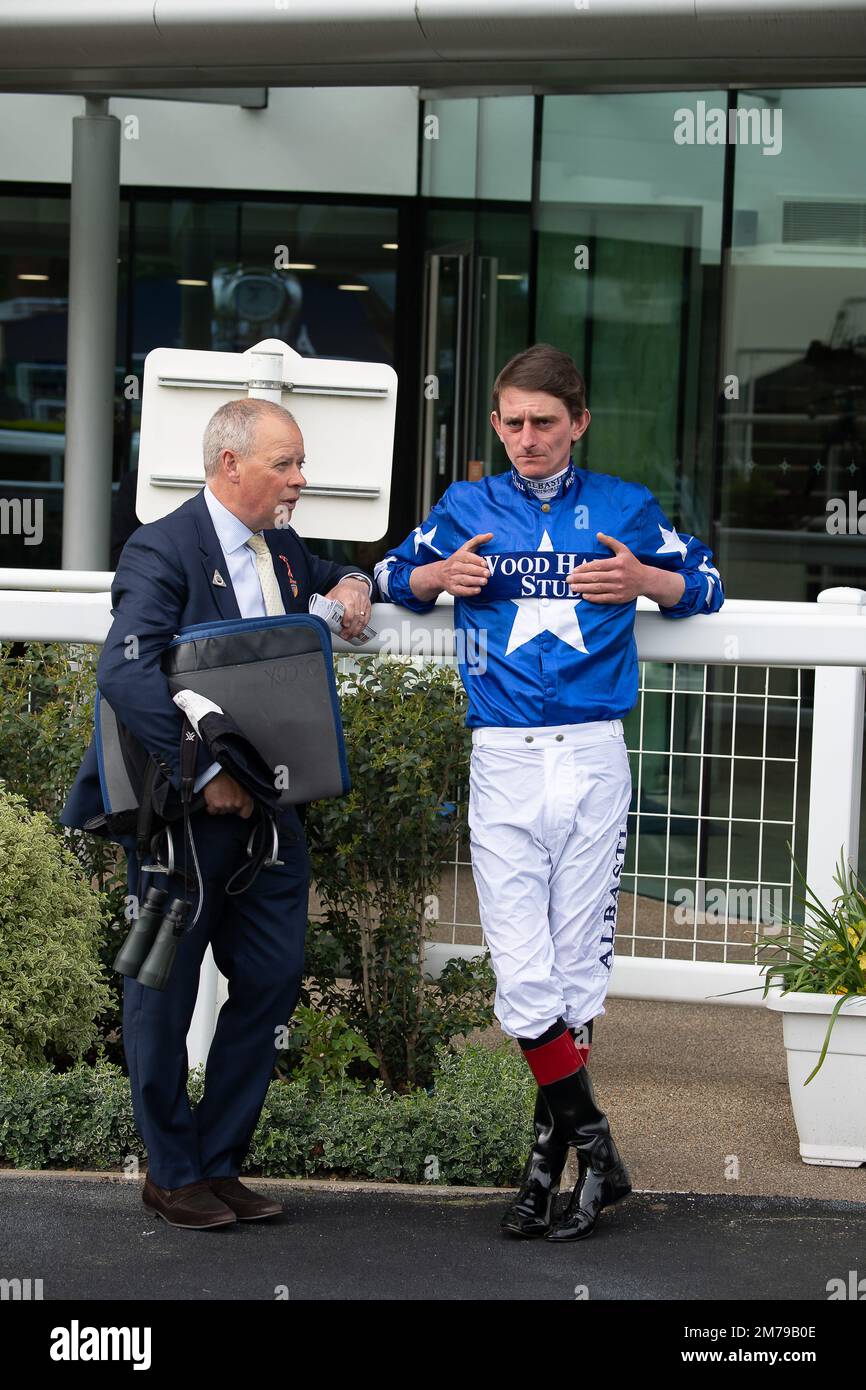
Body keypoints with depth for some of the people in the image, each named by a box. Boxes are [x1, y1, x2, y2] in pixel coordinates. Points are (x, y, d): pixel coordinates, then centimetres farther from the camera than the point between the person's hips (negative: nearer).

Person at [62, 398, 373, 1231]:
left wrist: (353, 586, 10)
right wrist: (205, 772, -27)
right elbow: (126, 671, -26)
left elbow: (336, 578, 35)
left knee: (272, 980, 7)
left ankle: (219, 1162, 19)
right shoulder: (163, 551, -14)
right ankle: (171, 1173, 15)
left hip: (268, 806, 8)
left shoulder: (283, 550, 12)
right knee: (165, 990, 3)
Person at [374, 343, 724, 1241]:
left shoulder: (625, 509, 11)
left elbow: (707, 584, 17)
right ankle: (596, 1155, 0)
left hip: (594, 760, 0)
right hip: (502, 762, 0)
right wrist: (438, 576, 0)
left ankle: (551, 1149, 12)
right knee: (521, 973, -9)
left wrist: (647, 581, -4)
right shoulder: (467, 510, 13)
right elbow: (391, 574, 22)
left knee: (578, 965, 1)